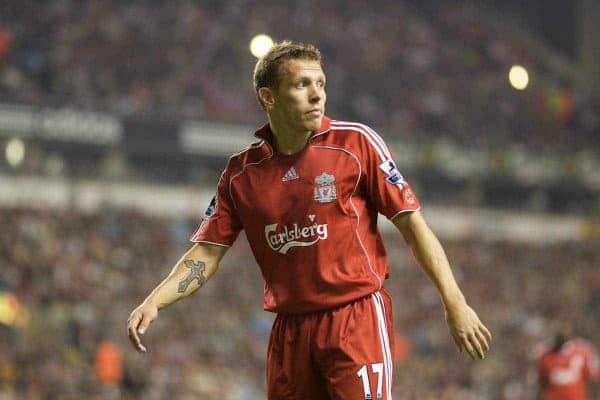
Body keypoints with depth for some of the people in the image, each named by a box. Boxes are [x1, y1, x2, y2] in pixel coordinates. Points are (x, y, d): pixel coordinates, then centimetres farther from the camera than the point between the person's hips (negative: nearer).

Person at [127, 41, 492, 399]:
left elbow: (411, 223, -2)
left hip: (357, 317, -4)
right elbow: (207, 253, 8)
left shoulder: (356, 143, -3)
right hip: (290, 328, 4)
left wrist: (455, 303, -7)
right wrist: (154, 302, -8)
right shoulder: (242, 173, 6)